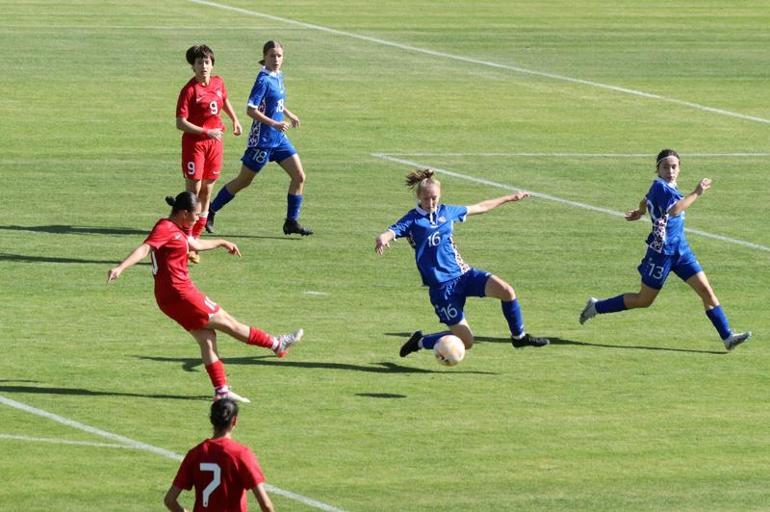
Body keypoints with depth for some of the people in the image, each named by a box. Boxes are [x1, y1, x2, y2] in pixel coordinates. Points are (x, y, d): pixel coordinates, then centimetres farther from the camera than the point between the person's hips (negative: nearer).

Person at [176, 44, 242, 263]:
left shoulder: (218, 83, 5)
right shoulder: (189, 90, -15)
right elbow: (181, 123, -19)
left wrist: (235, 120, 30)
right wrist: (208, 132, -22)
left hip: (215, 141, 6)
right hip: (194, 142, -6)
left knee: (206, 191, 9)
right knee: (194, 190, -9)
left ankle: (195, 239, 17)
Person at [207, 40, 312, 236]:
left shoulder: (278, 77, 8)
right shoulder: (264, 80, -17)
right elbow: (251, 110, -23)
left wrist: (289, 115, 16)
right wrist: (275, 124, -27)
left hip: (279, 139, 8)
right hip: (262, 139, -8)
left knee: (299, 176, -1)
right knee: (244, 181, 4)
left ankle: (292, 222, 6)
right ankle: (210, 212, 19)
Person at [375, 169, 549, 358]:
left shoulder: (446, 212, 9)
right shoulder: (412, 220, -6)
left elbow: (480, 207, 23)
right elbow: (388, 235, -23)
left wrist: (510, 198, 29)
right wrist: (382, 241, -48)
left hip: (463, 273, 5)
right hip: (441, 287, -5)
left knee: (506, 291, -19)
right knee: (466, 342, -7)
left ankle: (519, 336, 4)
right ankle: (420, 341, 17)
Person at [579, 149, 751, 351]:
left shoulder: (669, 187, 10)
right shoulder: (659, 186, -18)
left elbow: (646, 200, 31)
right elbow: (674, 210, -38)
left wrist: (639, 212, 49)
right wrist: (696, 193, -34)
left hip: (680, 250, 8)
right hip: (662, 252, -8)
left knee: (706, 290, -2)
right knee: (644, 300, 5)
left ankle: (727, 336, -2)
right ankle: (596, 307, 22)